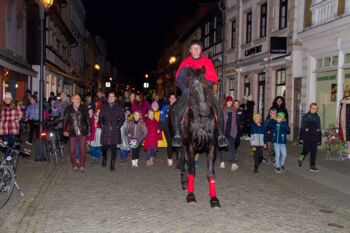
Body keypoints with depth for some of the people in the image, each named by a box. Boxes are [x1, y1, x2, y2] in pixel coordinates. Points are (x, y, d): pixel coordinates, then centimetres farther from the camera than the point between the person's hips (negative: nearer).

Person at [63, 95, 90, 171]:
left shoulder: (84, 108, -1)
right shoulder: (68, 109, -2)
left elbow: (88, 119, 4)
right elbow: (65, 120, 2)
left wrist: (89, 130, 5)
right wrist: (65, 130, -5)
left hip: (83, 132, 0)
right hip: (72, 133, 0)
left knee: (83, 149, 3)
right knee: (73, 150, 6)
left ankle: (82, 165, 18)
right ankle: (74, 165, 22)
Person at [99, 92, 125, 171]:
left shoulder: (118, 107, 6)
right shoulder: (104, 107, 8)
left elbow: (122, 118, 7)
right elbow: (100, 117, 12)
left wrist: (118, 125, -2)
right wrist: (102, 125, 1)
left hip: (115, 130, 0)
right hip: (105, 130, 1)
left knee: (114, 148, -3)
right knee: (105, 146, 5)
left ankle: (112, 165, 4)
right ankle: (104, 158, 37)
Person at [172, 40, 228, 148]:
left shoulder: (207, 62, 2)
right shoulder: (185, 62, 4)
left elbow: (214, 78, -2)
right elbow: (178, 78, 0)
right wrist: (184, 88, -17)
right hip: (188, 90, 0)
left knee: (218, 110, -13)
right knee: (177, 111, -19)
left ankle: (220, 135, 1)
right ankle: (177, 135, -5)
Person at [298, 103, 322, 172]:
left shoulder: (317, 117, 10)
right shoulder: (305, 116, 0)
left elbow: (319, 129, 14)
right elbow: (302, 128, -1)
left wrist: (319, 139, 10)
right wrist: (301, 138, -5)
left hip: (314, 138, 3)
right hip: (306, 137, -3)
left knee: (314, 151, 2)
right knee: (306, 150, -6)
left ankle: (312, 166, 7)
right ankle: (301, 158, 24)